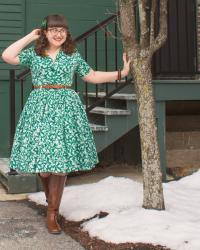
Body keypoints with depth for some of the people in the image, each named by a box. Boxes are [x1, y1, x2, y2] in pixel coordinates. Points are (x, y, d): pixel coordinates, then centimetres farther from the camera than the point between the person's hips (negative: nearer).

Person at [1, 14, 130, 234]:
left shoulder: (73, 55, 11)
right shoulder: (34, 53, 7)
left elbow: (92, 76, 17)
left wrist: (120, 73, 14)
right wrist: (30, 37, 1)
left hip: (66, 107, 1)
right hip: (40, 108, 0)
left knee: (61, 160, -3)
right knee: (41, 158, -2)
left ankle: (52, 214, 8)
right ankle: (51, 200, 29)